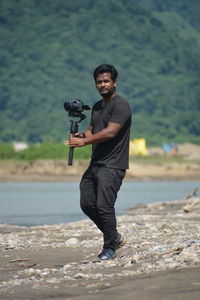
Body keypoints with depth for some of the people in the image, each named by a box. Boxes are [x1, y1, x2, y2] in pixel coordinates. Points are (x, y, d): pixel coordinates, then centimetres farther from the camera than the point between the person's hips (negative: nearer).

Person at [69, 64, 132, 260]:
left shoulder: (121, 105, -10)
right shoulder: (97, 107, 19)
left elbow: (110, 132, -20)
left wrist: (83, 142, -20)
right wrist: (82, 136, 1)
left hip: (112, 166, -9)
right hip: (95, 163, 9)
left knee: (104, 206, -12)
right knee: (87, 204, 7)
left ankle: (110, 248, 0)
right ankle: (114, 236, 23)